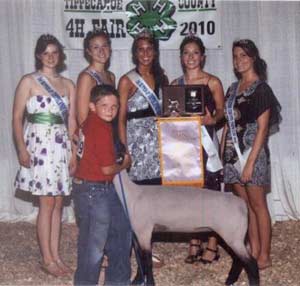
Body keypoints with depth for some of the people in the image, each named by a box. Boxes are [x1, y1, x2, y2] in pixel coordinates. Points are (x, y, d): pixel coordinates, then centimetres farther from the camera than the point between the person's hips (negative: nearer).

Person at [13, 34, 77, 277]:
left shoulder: (68, 84, 12)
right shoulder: (29, 81, -1)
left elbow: (72, 121, 12)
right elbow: (17, 117, -4)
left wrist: (74, 152, 7)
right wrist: (22, 149, -13)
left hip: (62, 146, 5)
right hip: (39, 145, -5)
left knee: (58, 203, 7)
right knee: (48, 203, -5)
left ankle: (56, 256, 16)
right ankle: (47, 259, 5)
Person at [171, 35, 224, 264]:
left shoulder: (212, 82, 1)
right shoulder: (175, 84, 11)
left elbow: (222, 111, -1)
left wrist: (212, 119, -21)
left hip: (206, 139, -4)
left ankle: (212, 245, 6)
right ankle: (194, 243, 17)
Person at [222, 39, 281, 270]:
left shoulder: (261, 89, -7)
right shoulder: (233, 89, 13)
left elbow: (262, 129, -12)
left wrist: (250, 162, -17)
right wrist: (222, 153, 9)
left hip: (252, 152, -6)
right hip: (233, 153, 7)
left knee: (257, 205, -1)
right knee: (245, 205, 11)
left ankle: (264, 256, 7)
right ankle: (254, 251, 19)